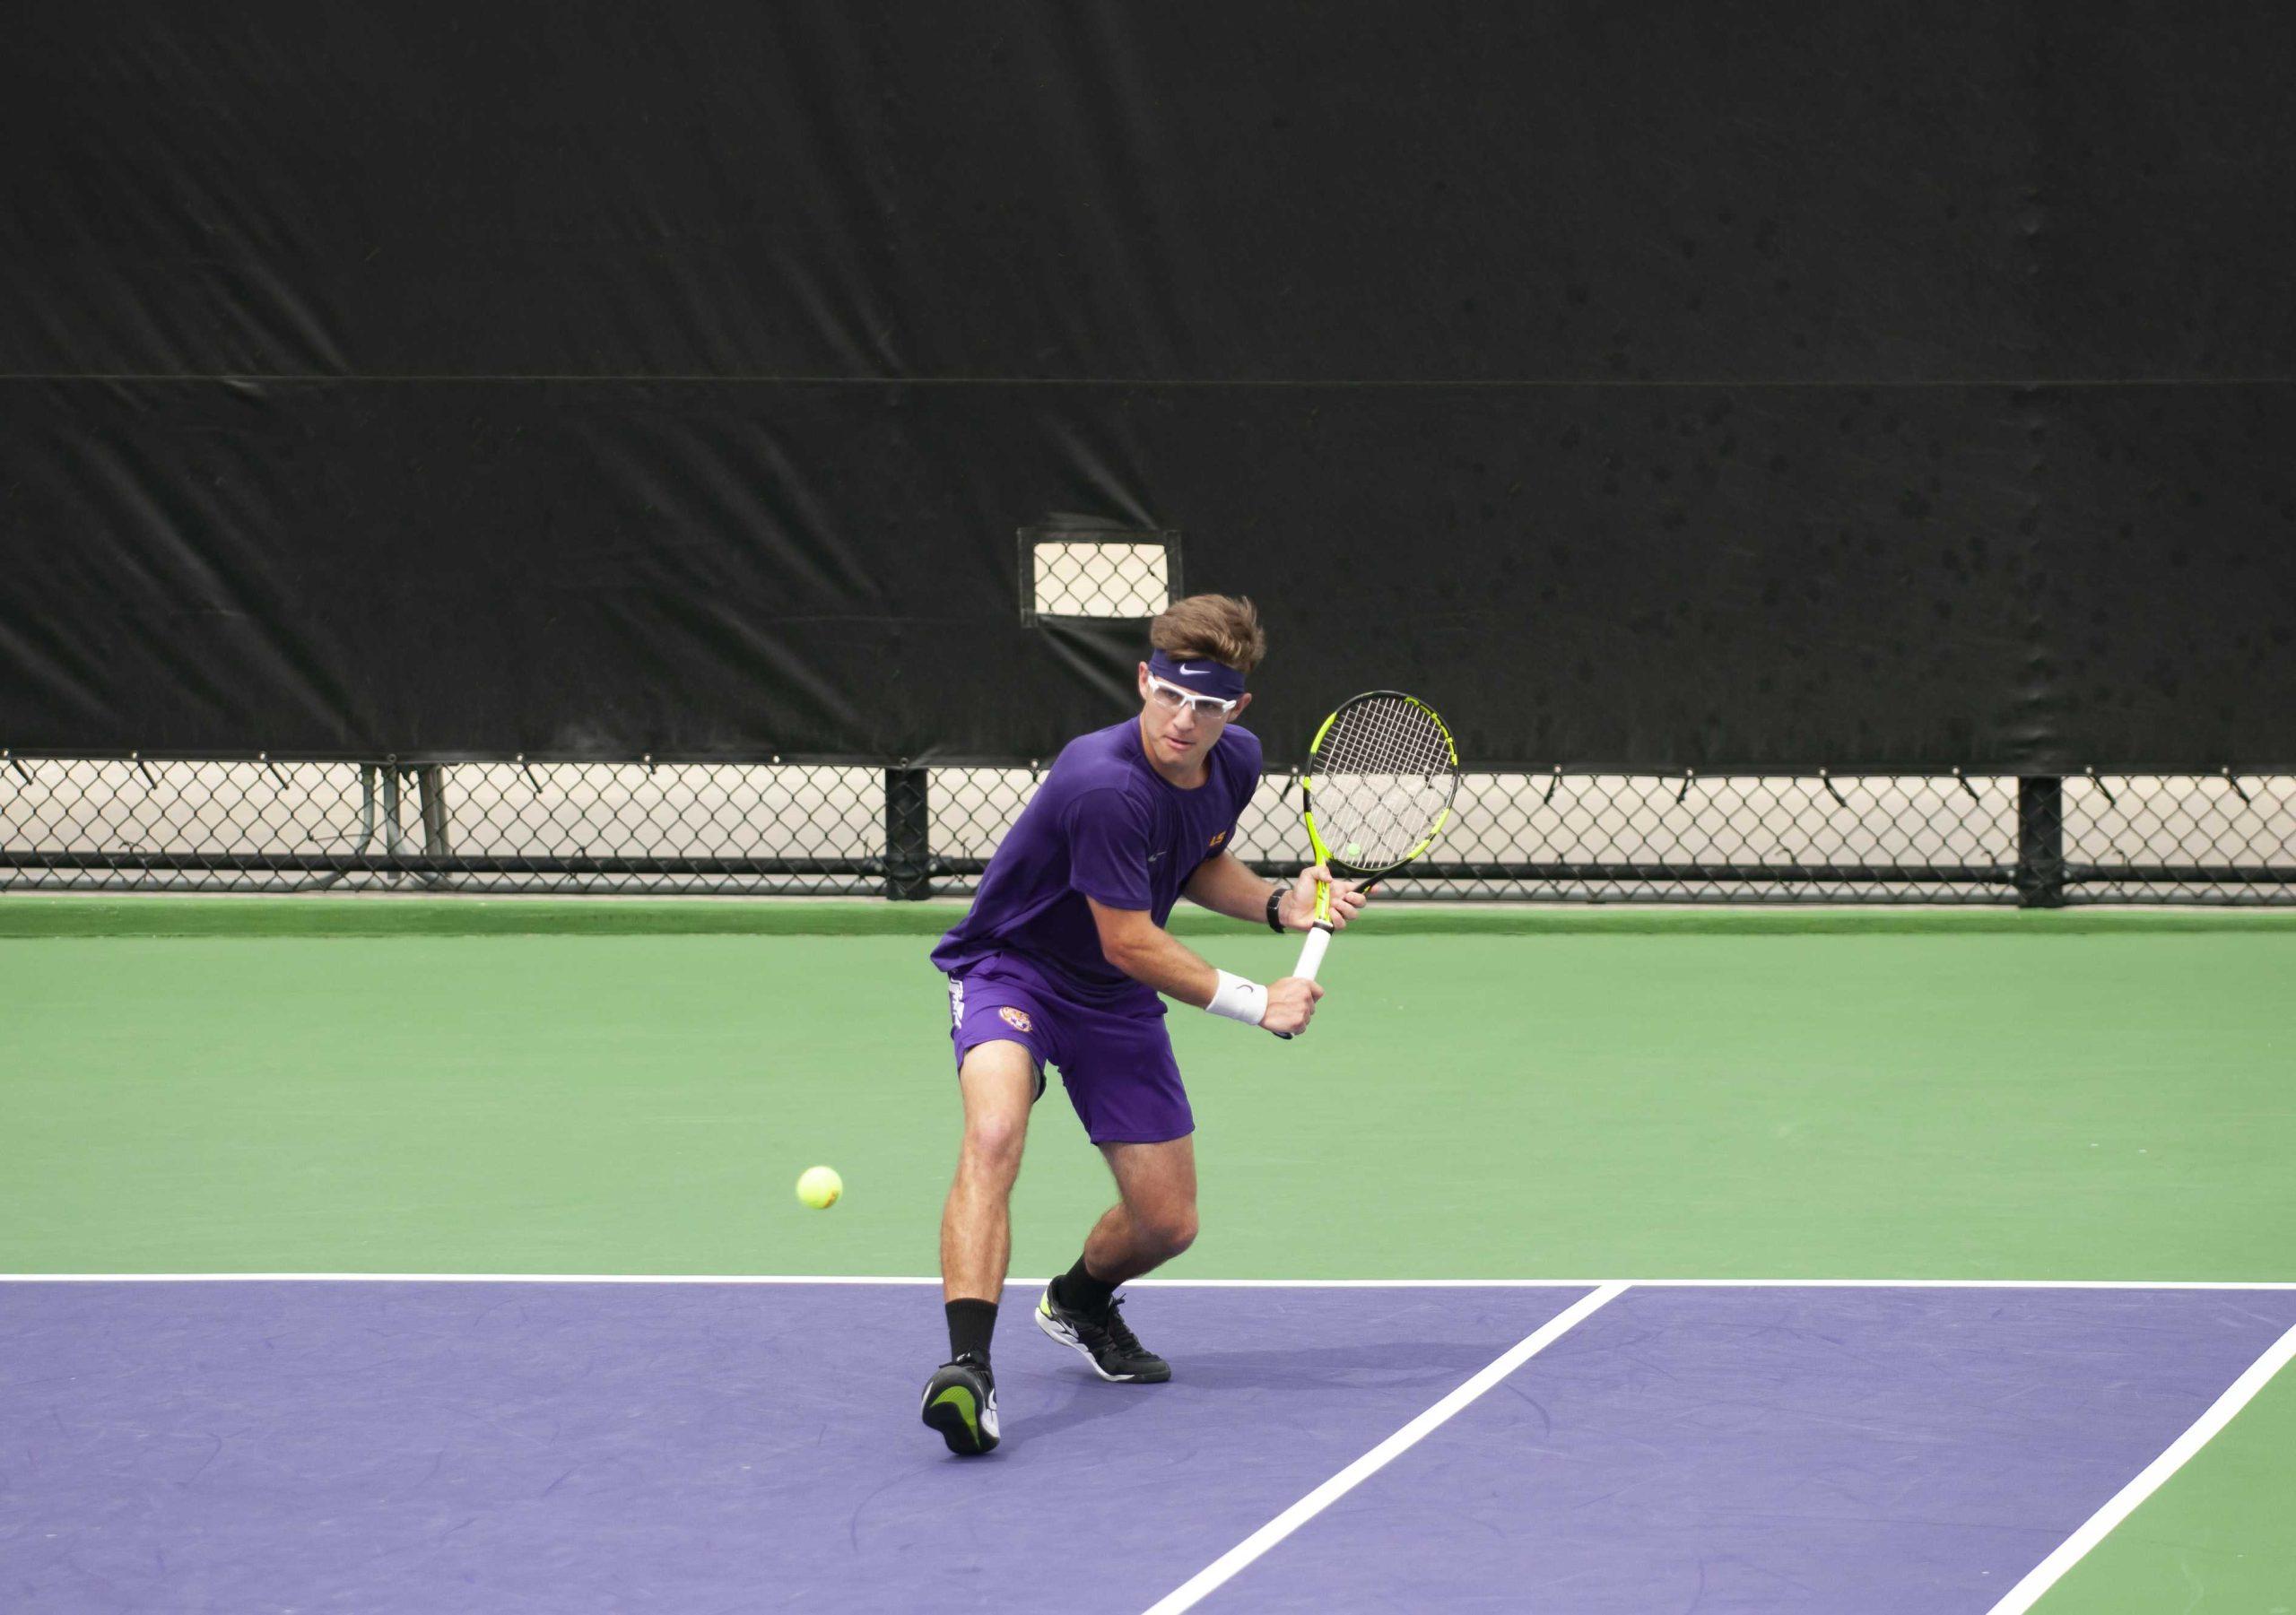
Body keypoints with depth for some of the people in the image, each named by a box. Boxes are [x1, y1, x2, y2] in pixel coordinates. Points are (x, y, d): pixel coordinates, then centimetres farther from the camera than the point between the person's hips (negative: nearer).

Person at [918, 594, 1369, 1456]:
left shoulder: (1235, 761, -7)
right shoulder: (1105, 784, -32)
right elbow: (1130, 943, -25)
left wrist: (1279, 902, -4)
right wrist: (1257, 1003, -18)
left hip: (1113, 1002, 7)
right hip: (1010, 967, -7)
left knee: (1166, 1222, 7)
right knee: (994, 1133, -37)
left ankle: (1080, 1301, 42)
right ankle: (967, 1368, -44)